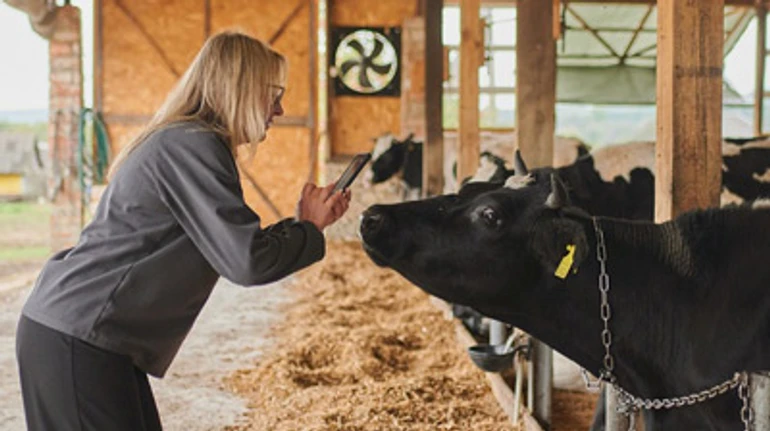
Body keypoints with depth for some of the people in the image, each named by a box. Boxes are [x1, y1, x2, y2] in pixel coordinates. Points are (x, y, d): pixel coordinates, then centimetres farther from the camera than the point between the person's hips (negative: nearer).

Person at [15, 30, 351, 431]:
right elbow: (248, 262, -21)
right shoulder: (192, 145, -16)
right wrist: (310, 229, -4)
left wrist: (304, 222, 14)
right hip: (75, 338, -10)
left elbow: (231, 248, 18)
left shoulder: (179, 141, 14)